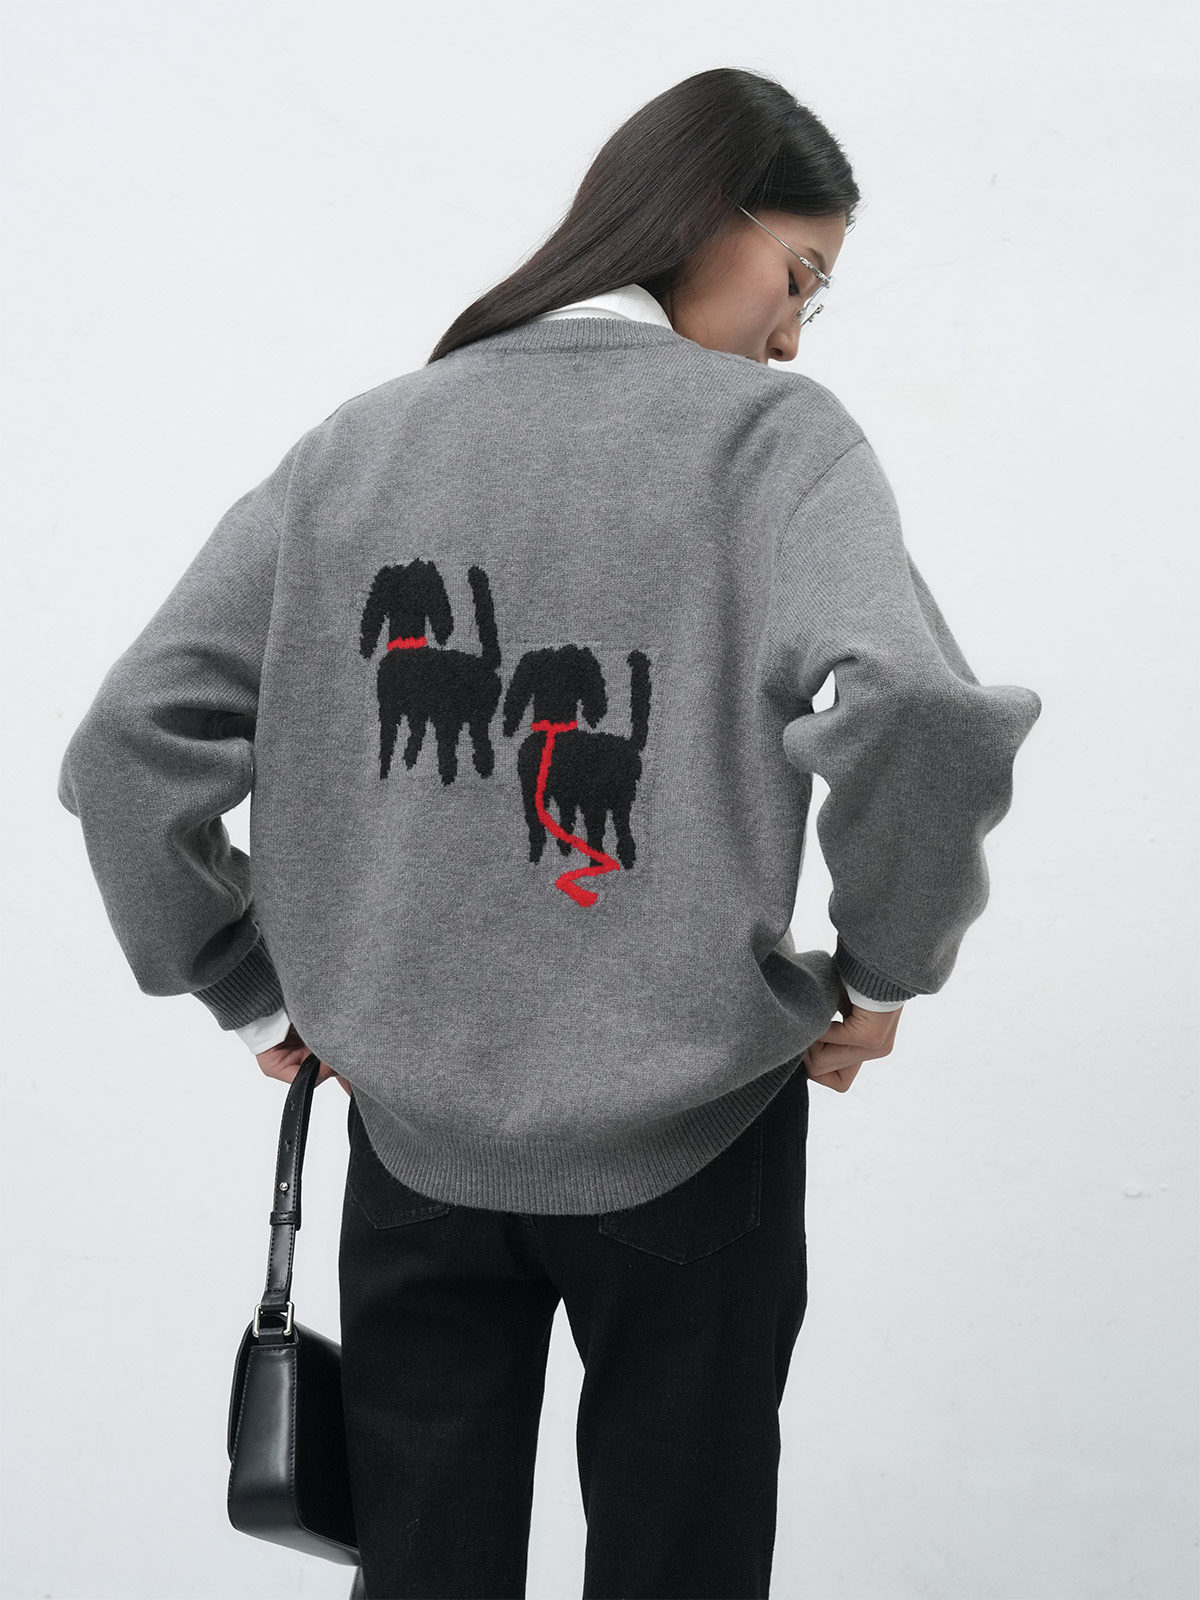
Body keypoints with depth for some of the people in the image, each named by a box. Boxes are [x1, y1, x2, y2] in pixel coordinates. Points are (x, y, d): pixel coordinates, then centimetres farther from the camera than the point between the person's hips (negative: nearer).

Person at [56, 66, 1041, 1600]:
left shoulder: (358, 441, 4)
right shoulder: (771, 430, -7)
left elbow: (130, 744, 0)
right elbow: (918, 712, -26)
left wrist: (258, 996, 9)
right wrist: (880, 973, -9)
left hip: (414, 1133, 4)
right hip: (687, 1130, -3)